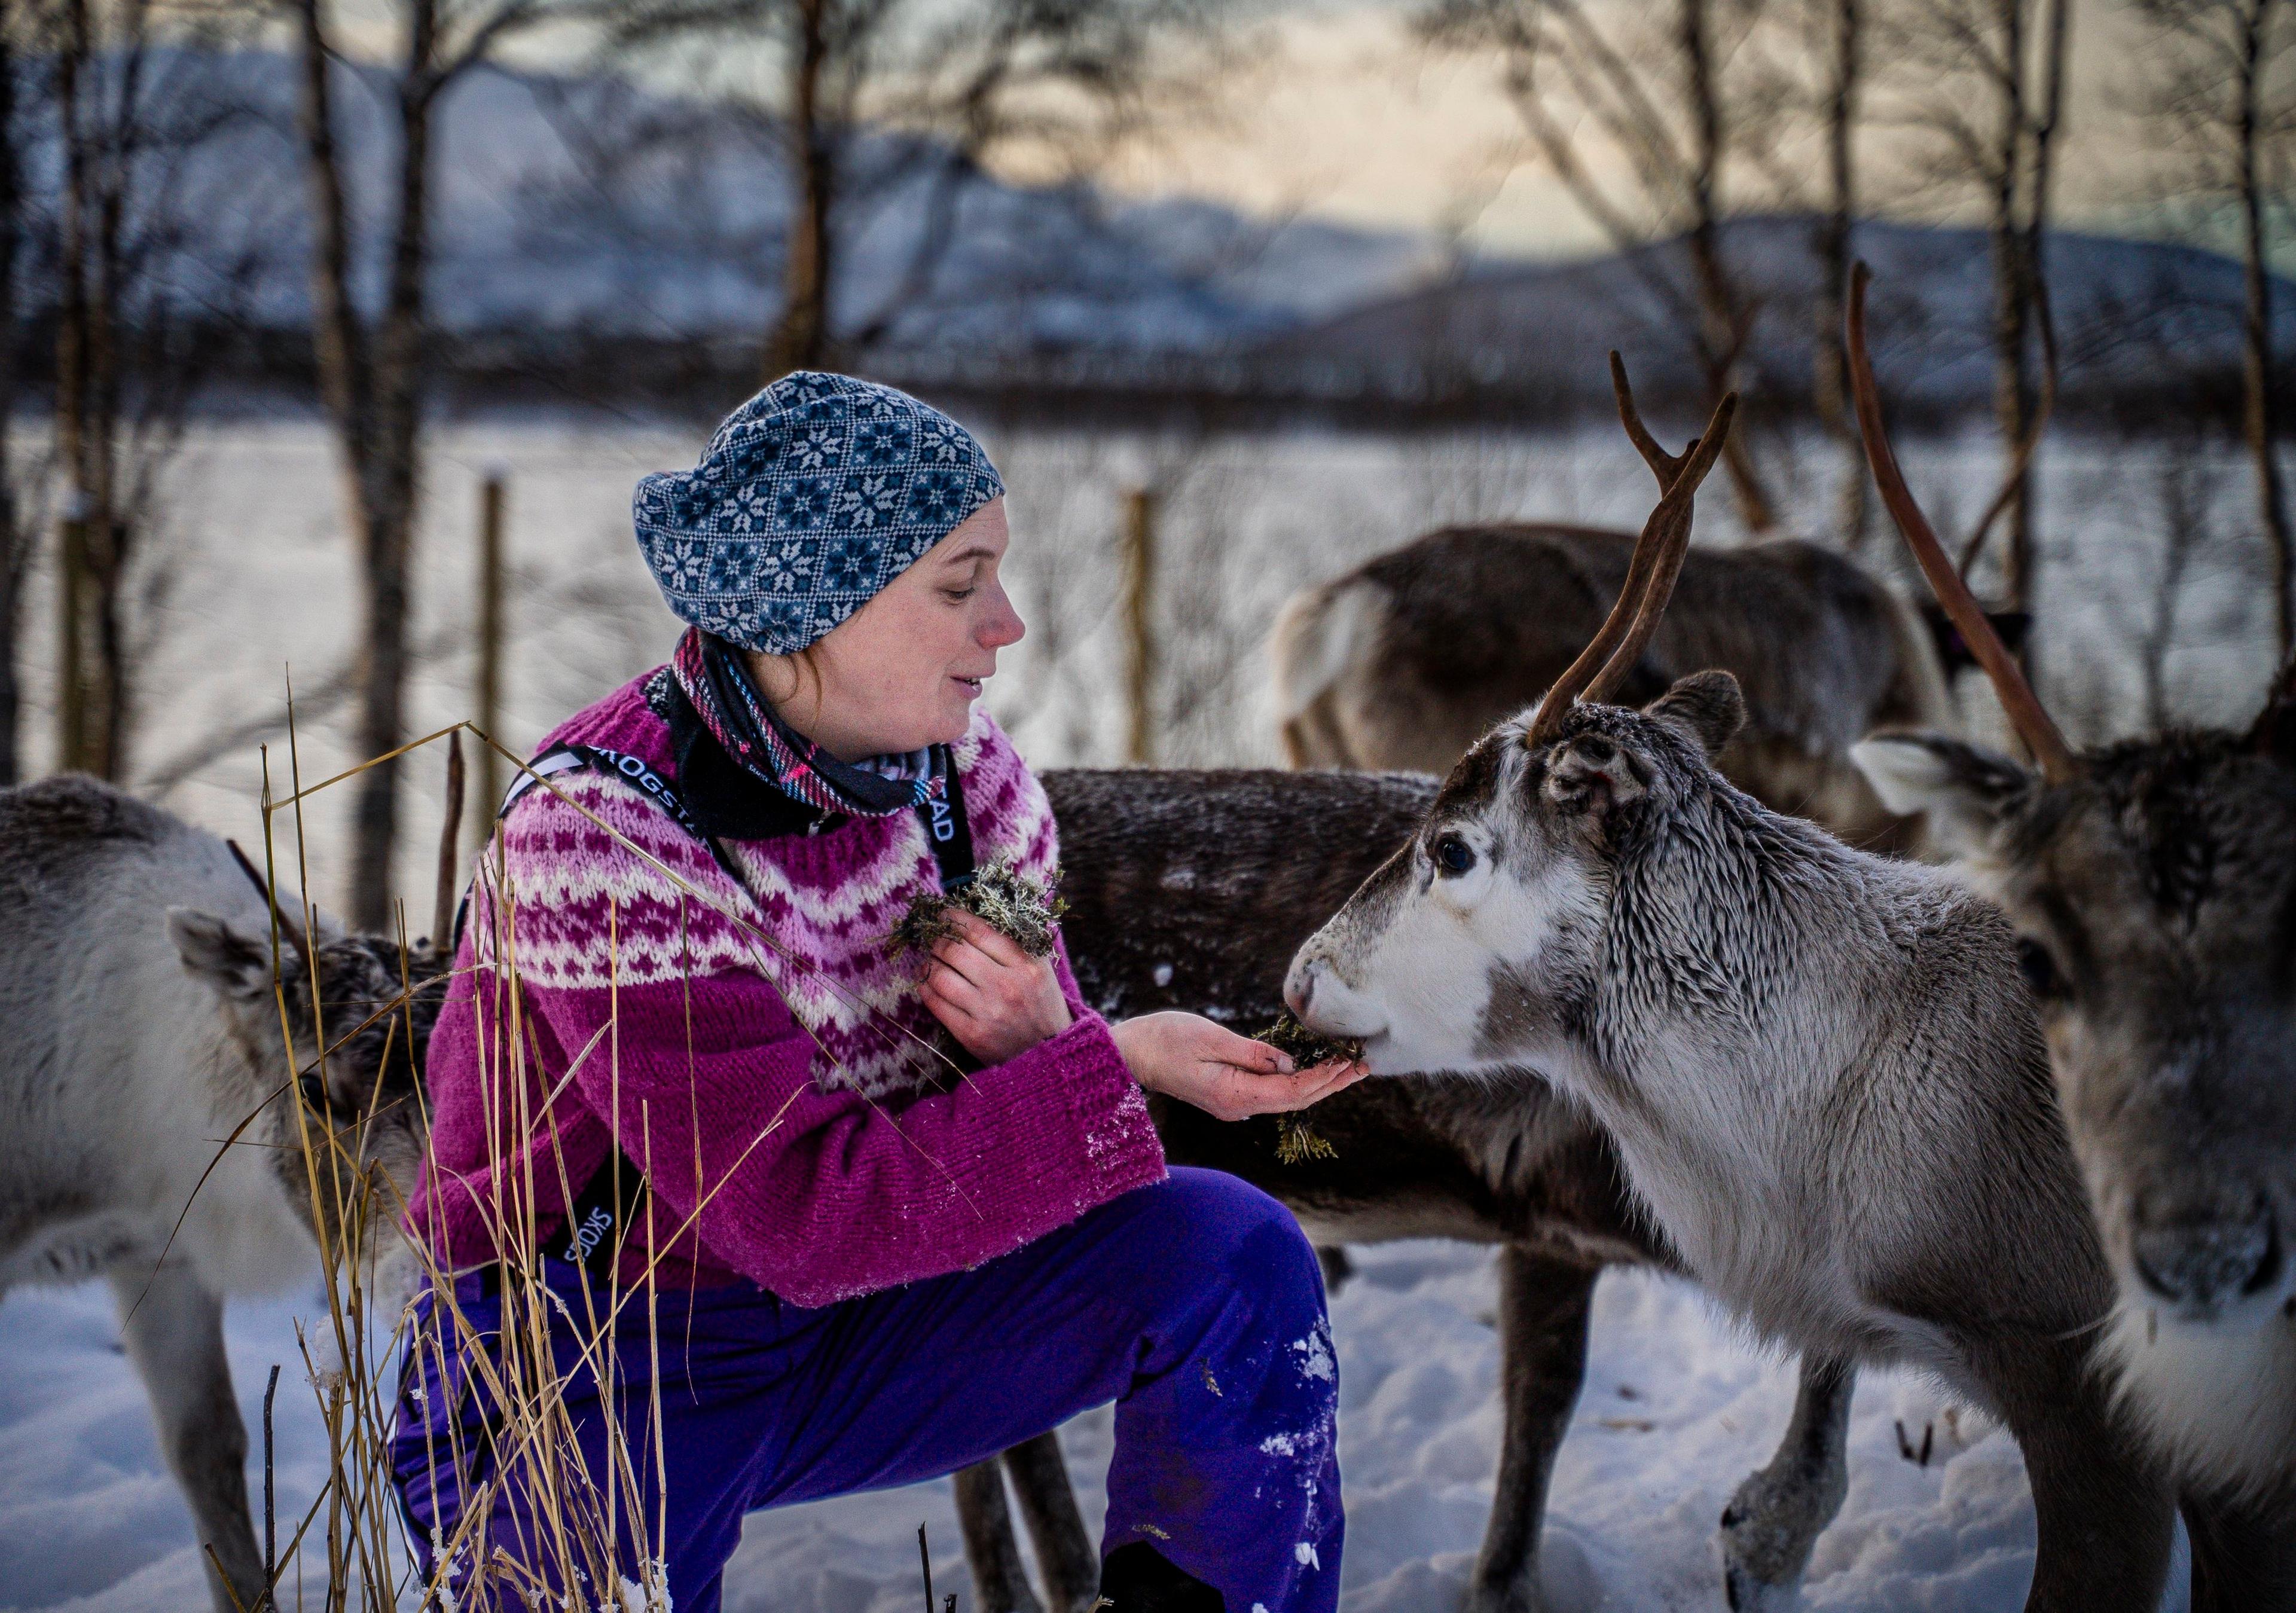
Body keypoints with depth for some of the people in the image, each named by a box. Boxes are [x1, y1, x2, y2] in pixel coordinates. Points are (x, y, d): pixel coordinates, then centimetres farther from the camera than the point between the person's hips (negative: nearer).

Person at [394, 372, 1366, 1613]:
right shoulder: (599, 836, -26)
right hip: (580, 1369, -5)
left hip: (838, 1327, 5)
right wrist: (1112, 1069, -31)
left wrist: (1030, 1033, -23)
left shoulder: (959, 774, -6)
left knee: (1233, 1256, -13)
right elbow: (806, 1212, -28)